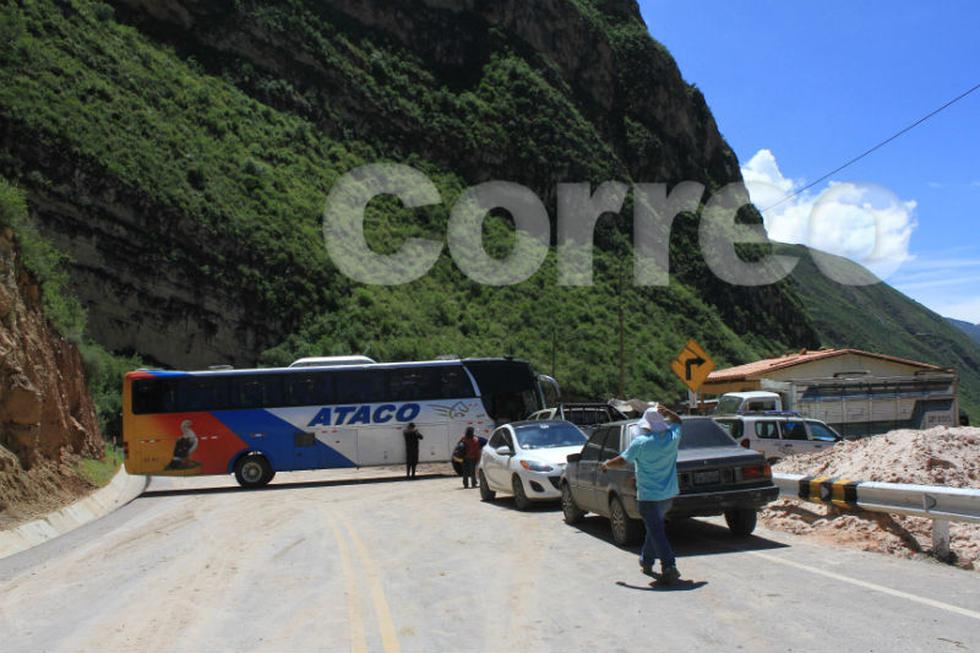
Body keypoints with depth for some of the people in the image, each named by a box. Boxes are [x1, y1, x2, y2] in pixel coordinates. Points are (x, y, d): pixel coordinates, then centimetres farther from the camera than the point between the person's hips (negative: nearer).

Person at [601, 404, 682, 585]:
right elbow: (677, 421, 20)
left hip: (648, 496, -6)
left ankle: (669, 567, -15)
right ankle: (646, 560, 36)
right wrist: (666, 412, 5)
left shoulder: (640, 442, -16)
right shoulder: (673, 438, -3)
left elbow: (622, 460, -6)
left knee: (657, 532, -5)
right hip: (668, 494, 6)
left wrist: (607, 465, 11)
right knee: (655, 527, 23)